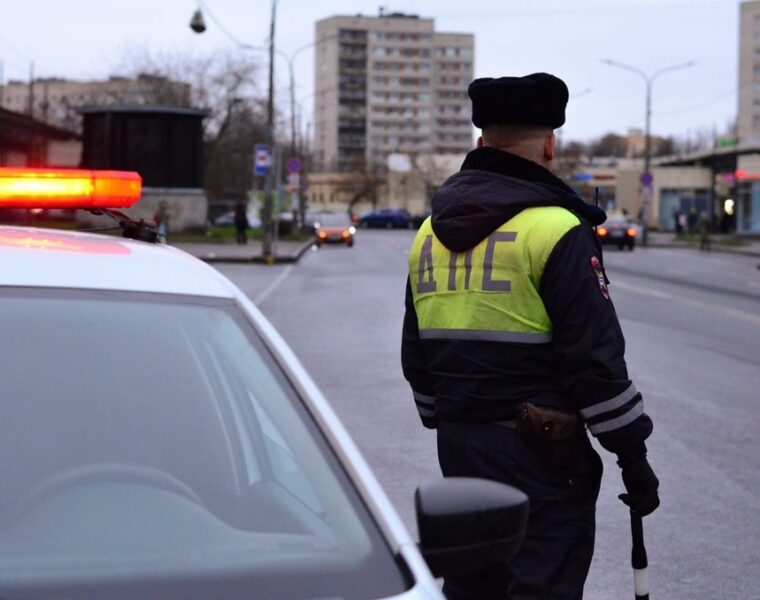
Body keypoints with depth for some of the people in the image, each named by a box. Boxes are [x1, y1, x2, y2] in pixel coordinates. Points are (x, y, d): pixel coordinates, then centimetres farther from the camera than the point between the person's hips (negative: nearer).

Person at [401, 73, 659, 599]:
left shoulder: (430, 232, 10)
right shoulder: (556, 229, -13)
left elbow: (416, 357, 17)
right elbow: (595, 357, -15)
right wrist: (633, 454, -8)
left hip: (458, 445, 7)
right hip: (540, 451, -7)